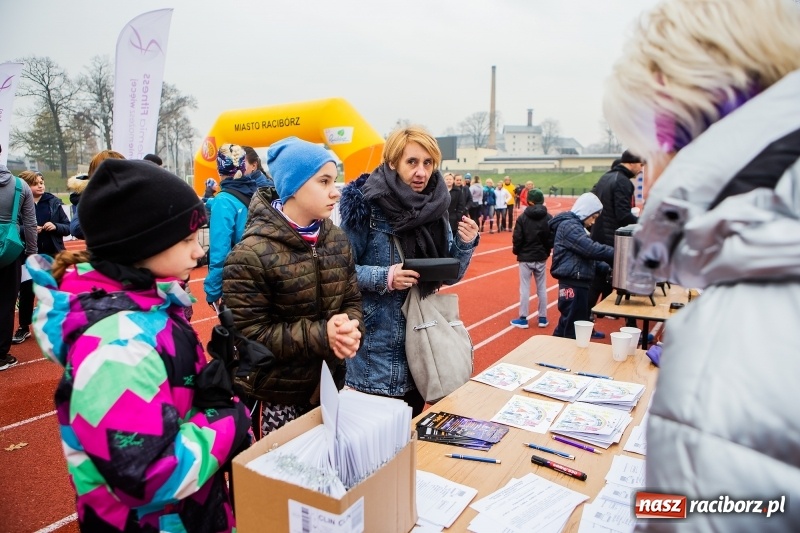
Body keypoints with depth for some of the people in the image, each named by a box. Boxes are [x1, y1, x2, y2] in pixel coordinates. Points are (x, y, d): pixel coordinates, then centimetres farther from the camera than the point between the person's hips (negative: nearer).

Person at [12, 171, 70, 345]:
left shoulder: (53, 202, 0)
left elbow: (67, 227, 4)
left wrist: (56, 226, -15)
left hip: (52, 255, 1)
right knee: (26, 291, 8)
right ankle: (24, 328, 23)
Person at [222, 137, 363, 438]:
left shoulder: (337, 239, 2)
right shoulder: (251, 254, -18)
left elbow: (352, 300, 6)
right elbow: (248, 333, -19)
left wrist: (351, 329, -17)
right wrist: (321, 334, -26)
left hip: (329, 385, 6)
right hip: (275, 396, -6)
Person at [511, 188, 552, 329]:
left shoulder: (523, 217, -10)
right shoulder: (549, 218, -3)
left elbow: (517, 238, -10)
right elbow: (552, 239, -1)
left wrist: (516, 251, 7)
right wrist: (546, 251, 15)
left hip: (525, 257, -3)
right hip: (541, 258, 3)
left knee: (525, 288, 3)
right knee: (542, 288, 11)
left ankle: (523, 319, 8)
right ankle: (543, 318, 18)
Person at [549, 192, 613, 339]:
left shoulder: (575, 225, 20)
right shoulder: (568, 226, -12)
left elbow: (585, 255, 20)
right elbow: (591, 249, -23)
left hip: (577, 283, 10)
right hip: (572, 284, -10)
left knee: (567, 326, 15)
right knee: (574, 329, -6)